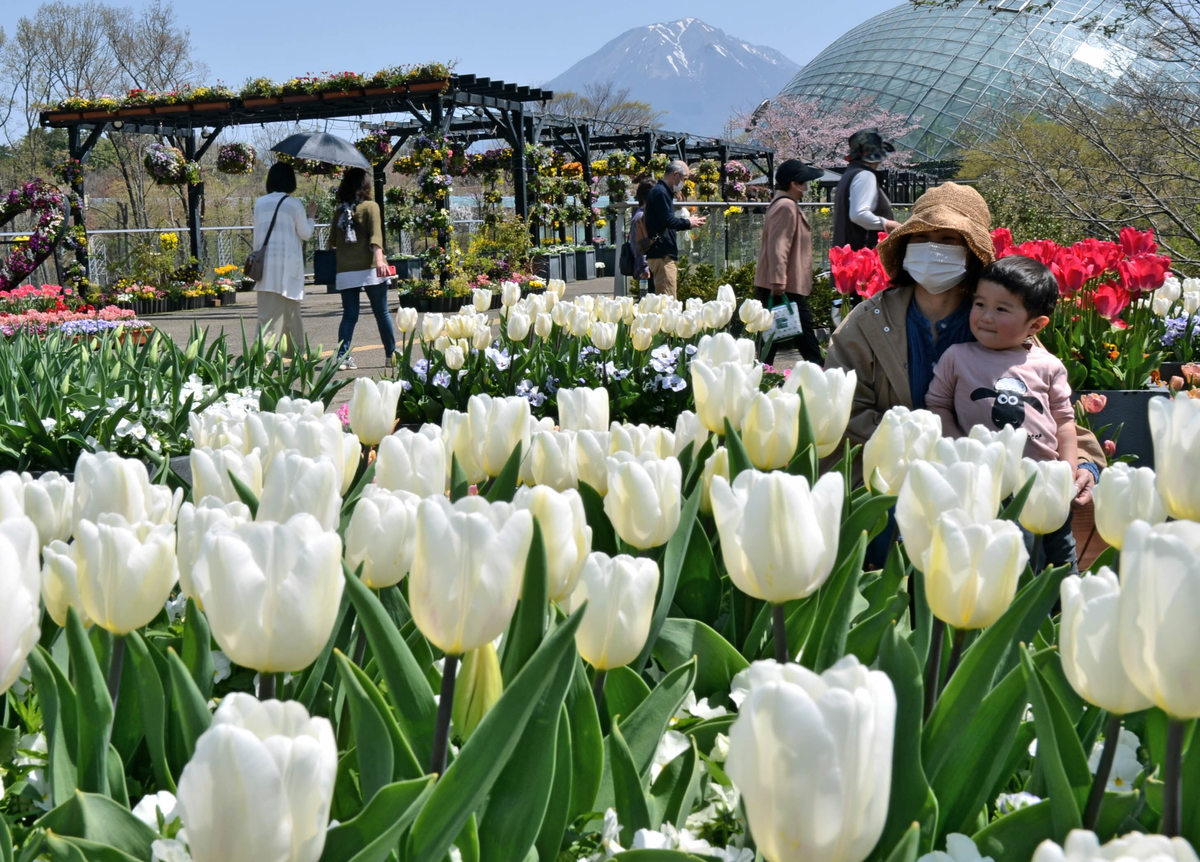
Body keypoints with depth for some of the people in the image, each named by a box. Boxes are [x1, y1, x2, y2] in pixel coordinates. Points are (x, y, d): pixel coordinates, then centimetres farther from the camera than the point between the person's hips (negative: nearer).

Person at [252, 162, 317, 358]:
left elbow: (257, 233, 11)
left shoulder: (260, 203, 7)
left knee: (268, 310, -2)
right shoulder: (294, 204, -4)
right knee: (291, 309, 10)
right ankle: (296, 351, 18)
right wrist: (310, 216, 19)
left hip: (266, 262, 2)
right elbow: (305, 233, 3)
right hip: (288, 264, -2)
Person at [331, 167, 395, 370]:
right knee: (381, 313, 7)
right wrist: (379, 258, -26)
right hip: (368, 269, -3)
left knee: (349, 315, 5)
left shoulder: (339, 211, 11)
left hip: (345, 271, 3)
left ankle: (342, 356, -6)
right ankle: (391, 354, 13)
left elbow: (333, 241, 14)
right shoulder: (370, 206, -1)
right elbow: (375, 235, -15)